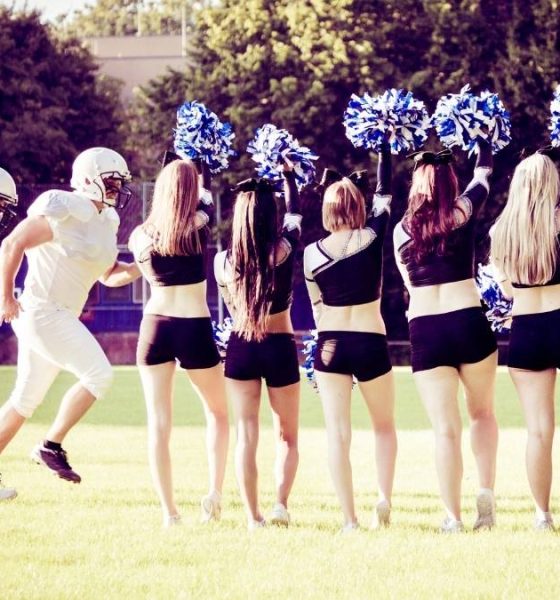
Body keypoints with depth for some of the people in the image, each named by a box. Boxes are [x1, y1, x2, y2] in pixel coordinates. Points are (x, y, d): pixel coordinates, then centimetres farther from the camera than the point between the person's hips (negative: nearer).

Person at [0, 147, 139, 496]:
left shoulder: (104, 221, 12)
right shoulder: (64, 212, -15)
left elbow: (109, 275, 19)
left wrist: (137, 270, -1)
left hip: (61, 318, 10)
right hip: (41, 312, -10)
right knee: (99, 375, -16)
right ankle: (52, 445, -8)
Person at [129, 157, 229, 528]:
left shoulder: (142, 236, 1)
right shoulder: (199, 227, -5)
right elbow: (208, 200, 17)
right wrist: (201, 182, 37)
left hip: (155, 326, 2)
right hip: (195, 328, -2)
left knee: (159, 421, 4)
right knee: (218, 412, 18)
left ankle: (169, 510, 1)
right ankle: (215, 493, 6)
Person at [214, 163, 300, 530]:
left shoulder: (224, 260, -7)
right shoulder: (284, 251, -9)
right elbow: (295, 213, 11)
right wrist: (289, 174, 25)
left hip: (241, 348, 1)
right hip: (280, 348, -1)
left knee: (246, 435, 7)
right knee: (287, 436, 13)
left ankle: (254, 516, 1)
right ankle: (281, 501, -8)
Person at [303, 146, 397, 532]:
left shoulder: (312, 253, 0)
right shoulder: (372, 237, -4)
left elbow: (317, 308, 10)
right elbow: (385, 194, 12)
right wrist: (385, 148, 23)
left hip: (330, 345, 1)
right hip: (371, 343, 0)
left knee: (338, 433, 1)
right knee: (385, 426, 19)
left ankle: (349, 519, -5)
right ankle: (384, 498, 0)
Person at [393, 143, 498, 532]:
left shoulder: (402, 229, 7)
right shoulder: (463, 213, 3)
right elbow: (483, 173, 24)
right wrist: (482, 143, 42)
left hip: (423, 330, 1)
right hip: (469, 322, -1)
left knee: (445, 428, 1)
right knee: (482, 412, 20)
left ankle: (453, 517, -3)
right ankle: (486, 492, 5)